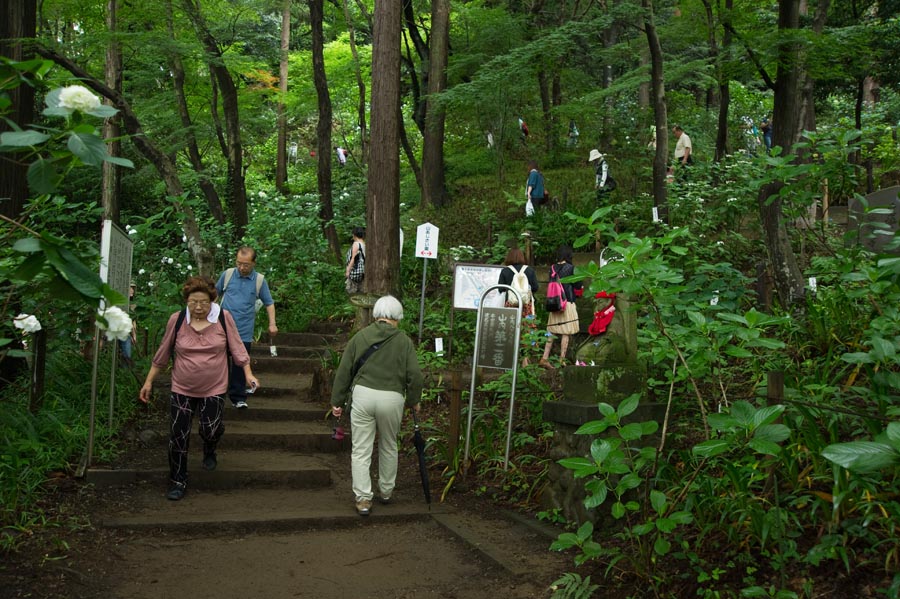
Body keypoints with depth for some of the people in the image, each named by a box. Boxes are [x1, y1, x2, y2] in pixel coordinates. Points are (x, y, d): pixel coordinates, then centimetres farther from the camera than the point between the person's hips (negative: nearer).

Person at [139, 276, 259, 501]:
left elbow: (237, 347, -1)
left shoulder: (224, 318, -9)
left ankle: (209, 451, 34)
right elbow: (163, 353, 4)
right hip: (182, 389, 1)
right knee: (179, 436, 1)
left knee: (210, 429, -4)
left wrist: (248, 374, -9)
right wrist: (149, 381, 7)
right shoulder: (177, 320, -6)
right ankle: (178, 482, 17)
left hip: (214, 389, -1)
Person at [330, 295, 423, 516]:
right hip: (392, 398, 0)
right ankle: (386, 491, 32)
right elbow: (414, 375, 0)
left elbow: (343, 371, 6)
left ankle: (363, 499, 2)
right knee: (389, 447, 20)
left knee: (361, 450, 5)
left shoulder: (360, 336, 7)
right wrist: (413, 400, 15)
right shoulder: (404, 341, 5)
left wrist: (337, 401, 13)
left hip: (363, 394, 0)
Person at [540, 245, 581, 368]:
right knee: (566, 333, 1)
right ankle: (562, 360, 2)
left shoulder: (552, 268, 6)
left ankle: (545, 358, 5)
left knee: (552, 332, 10)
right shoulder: (570, 268, -8)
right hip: (567, 302, -5)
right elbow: (577, 285, -4)